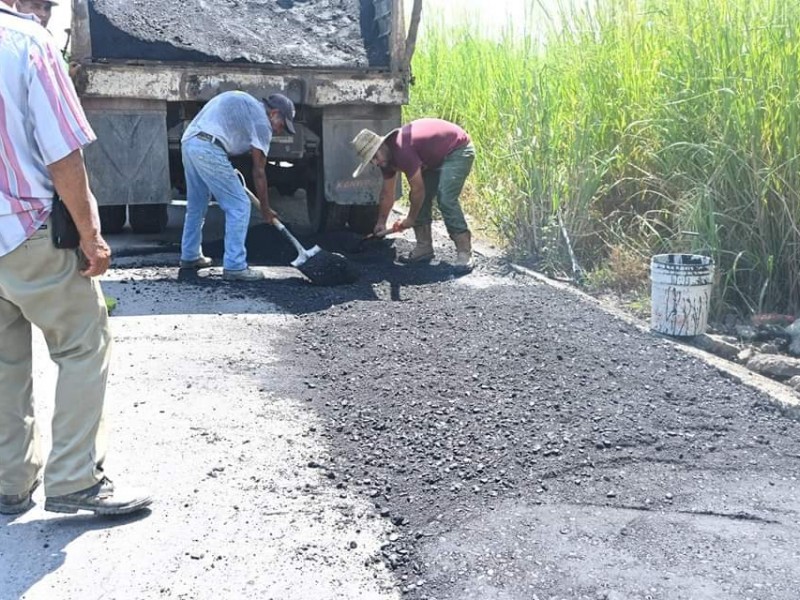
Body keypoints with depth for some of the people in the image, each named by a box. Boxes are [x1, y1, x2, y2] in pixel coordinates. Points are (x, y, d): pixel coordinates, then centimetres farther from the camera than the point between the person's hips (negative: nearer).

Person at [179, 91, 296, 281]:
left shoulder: (244, 103, 26)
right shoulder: (262, 122, 2)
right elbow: (259, 171, 3)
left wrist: (229, 171, 26)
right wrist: (265, 208, 11)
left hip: (188, 142, 9)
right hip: (208, 149, -9)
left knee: (196, 205, 22)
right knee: (239, 206, -3)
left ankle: (189, 256, 33)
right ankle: (234, 267, -4)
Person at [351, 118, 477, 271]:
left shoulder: (402, 151, -32)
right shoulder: (386, 157, -2)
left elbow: (418, 189, -24)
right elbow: (387, 194, 10)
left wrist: (410, 219, -11)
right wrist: (381, 223, 11)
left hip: (458, 150, -10)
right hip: (436, 158, 10)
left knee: (445, 200, -23)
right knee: (420, 199, 4)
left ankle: (464, 252, -22)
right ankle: (424, 248, 10)